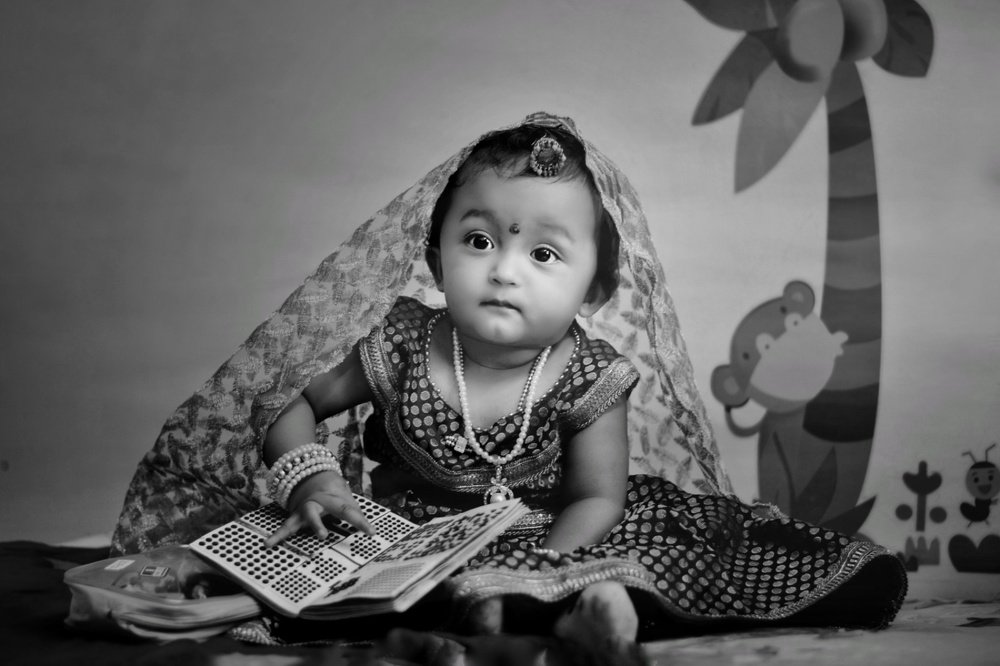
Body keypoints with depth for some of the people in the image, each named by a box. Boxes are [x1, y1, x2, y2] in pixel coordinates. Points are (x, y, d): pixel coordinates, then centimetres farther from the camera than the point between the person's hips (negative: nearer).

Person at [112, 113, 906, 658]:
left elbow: (596, 499, -12)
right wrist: (310, 478, -22)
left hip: (540, 541, -1)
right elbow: (286, 399, -3)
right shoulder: (400, 344, -15)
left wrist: (525, 577, -27)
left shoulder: (589, 374, -16)